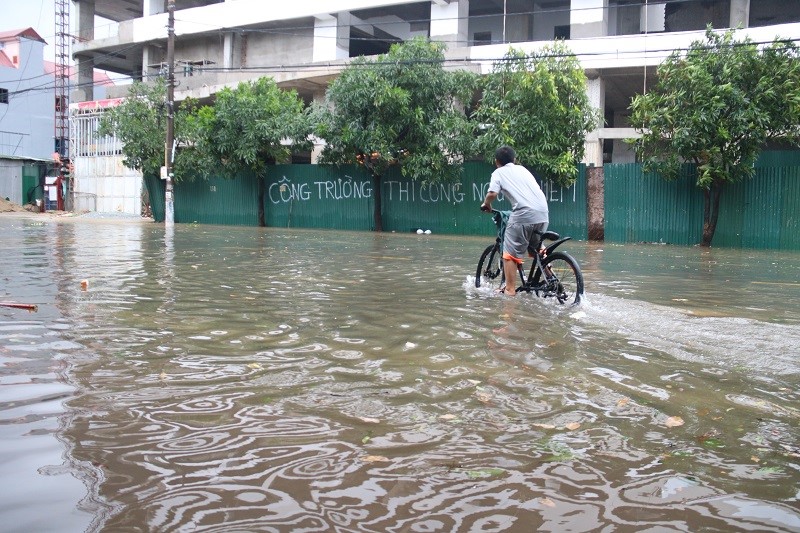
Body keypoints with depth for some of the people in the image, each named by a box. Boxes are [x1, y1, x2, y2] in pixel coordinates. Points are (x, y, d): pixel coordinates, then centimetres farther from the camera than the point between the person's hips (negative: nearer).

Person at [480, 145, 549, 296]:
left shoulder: (498, 172, 10)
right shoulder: (522, 169, 26)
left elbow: (492, 194, -6)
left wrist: (486, 204, 13)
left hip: (523, 215, -6)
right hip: (543, 214, 6)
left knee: (510, 254, 4)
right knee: (537, 249, 27)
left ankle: (510, 290, 1)